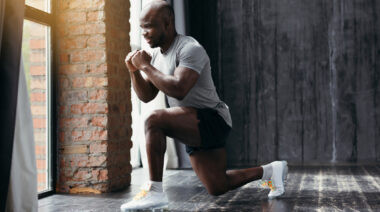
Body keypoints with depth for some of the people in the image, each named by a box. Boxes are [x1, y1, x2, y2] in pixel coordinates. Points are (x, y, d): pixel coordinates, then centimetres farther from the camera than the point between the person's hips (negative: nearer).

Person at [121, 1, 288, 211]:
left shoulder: (189, 49, -19)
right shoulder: (156, 54, 8)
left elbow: (178, 89, -33)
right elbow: (146, 96, 9)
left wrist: (146, 66, -24)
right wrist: (134, 71, -7)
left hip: (212, 120, -9)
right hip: (196, 129, 10)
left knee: (154, 120, -31)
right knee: (217, 188, 15)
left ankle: (154, 191, -23)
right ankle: (270, 170, 33)